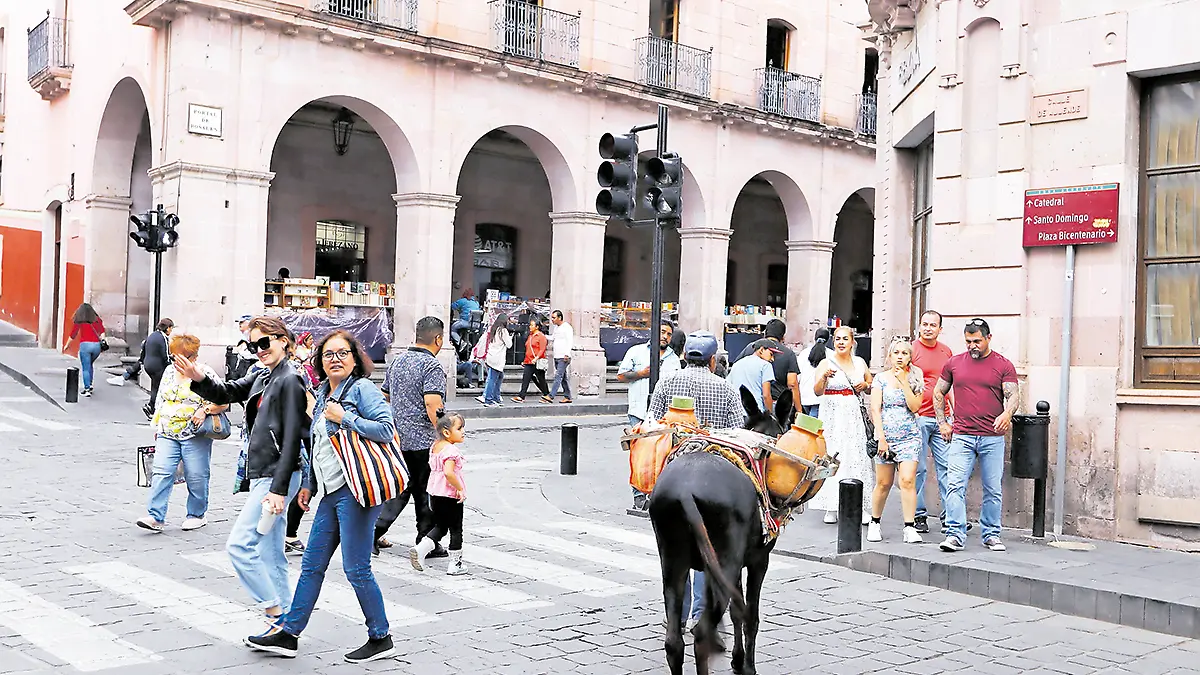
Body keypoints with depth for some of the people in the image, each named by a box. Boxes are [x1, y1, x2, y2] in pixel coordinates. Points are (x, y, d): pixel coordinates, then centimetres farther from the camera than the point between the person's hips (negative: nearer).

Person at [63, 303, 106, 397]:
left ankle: (87, 389, -7)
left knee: (85, 368, 0)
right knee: (89, 365, 24)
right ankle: (89, 385, 21)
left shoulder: (79, 321, 6)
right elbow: (102, 331, 2)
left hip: (85, 344, -4)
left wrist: (67, 345, 21)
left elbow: (73, 334, 10)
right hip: (97, 345, 4)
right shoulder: (97, 319, 14)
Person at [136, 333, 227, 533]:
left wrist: (205, 410, -22)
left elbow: (223, 402, -7)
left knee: (196, 477, 1)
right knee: (162, 473, -7)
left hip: (195, 436, -4)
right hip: (168, 434, 5)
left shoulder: (205, 374, -5)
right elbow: (160, 402, 23)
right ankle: (156, 517, -9)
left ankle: (196, 515, 16)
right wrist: (157, 428, 22)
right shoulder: (169, 372, 13)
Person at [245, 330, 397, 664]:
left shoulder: (362, 388, -8)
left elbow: (386, 429, -18)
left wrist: (344, 417, -17)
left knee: (356, 569, -4)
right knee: (312, 564, 13)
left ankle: (381, 638, 11)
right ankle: (288, 632, 23)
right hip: (332, 491, 8)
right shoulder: (323, 393, 17)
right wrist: (309, 484, 26)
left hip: (355, 490, -8)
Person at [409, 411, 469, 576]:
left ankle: (420, 549, 2)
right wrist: (460, 489, -22)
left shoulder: (435, 447, 8)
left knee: (440, 527, 19)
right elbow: (448, 472, -32)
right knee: (456, 530, 6)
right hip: (451, 496, -8)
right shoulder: (451, 450, -21)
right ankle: (455, 565, 12)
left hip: (435, 494, 8)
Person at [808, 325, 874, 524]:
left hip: (855, 416, 3)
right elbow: (817, 391, -11)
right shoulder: (826, 363, 0)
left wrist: (865, 385, 2)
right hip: (832, 416, -3)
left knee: (858, 458, -3)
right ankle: (831, 508, 2)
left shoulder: (860, 362, 11)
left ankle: (861, 507, 3)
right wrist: (824, 377, -30)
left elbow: (872, 386, 24)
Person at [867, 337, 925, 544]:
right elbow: (875, 410, -1)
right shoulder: (881, 379, 3)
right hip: (886, 436, 0)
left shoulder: (915, 379, 6)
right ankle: (875, 523, 23)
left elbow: (915, 407, -7)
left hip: (910, 437, 0)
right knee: (883, 483, 5)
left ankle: (910, 528, -9)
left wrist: (904, 382, -10)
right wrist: (881, 438, -8)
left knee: (908, 481, -12)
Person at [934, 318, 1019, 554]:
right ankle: (955, 534, -8)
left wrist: (1007, 414, -26)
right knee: (955, 485, -10)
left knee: (993, 489, 7)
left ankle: (991, 534, 20)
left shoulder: (1004, 366, 3)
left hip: (993, 437, 0)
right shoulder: (954, 363, 8)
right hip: (961, 436, 0)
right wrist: (942, 423, 10)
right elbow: (938, 393, 17)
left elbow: (1012, 396, -4)